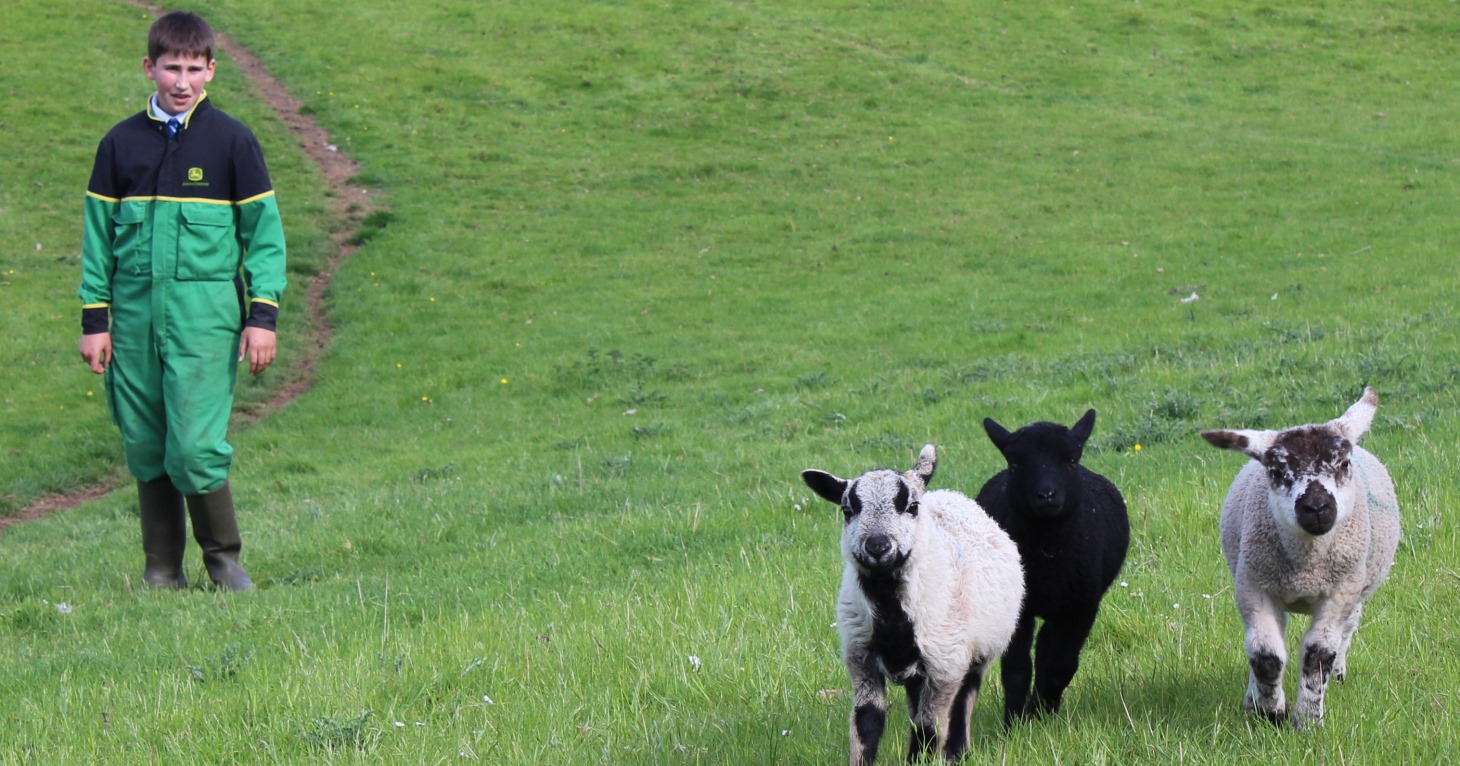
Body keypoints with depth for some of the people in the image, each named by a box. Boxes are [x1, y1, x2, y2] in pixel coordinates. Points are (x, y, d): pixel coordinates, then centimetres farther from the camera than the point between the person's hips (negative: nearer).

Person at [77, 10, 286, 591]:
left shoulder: (231, 140, 2)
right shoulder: (121, 143, 8)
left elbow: (264, 231, 5)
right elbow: (98, 234, 13)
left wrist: (262, 316, -1)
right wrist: (95, 318, 8)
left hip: (205, 319, -3)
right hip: (135, 318, 3)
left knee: (195, 447, -12)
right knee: (145, 450, 5)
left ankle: (223, 557, 8)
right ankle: (162, 569, 17)